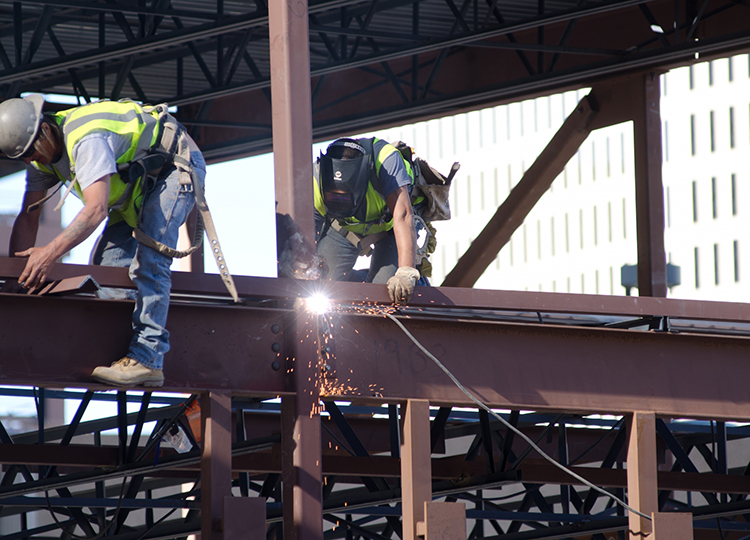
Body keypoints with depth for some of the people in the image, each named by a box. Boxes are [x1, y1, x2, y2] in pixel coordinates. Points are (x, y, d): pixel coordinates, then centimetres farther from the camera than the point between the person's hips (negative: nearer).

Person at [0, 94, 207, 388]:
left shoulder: (87, 140, -35)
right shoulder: (41, 153, -5)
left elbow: (96, 210, -44)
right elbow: (28, 217, -1)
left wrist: (51, 252, -51)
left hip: (176, 167, -10)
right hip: (140, 181, 10)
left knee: (148, 259, -22)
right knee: (107, 259, 0)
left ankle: (147, 359, -27)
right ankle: (113, 349, 3)